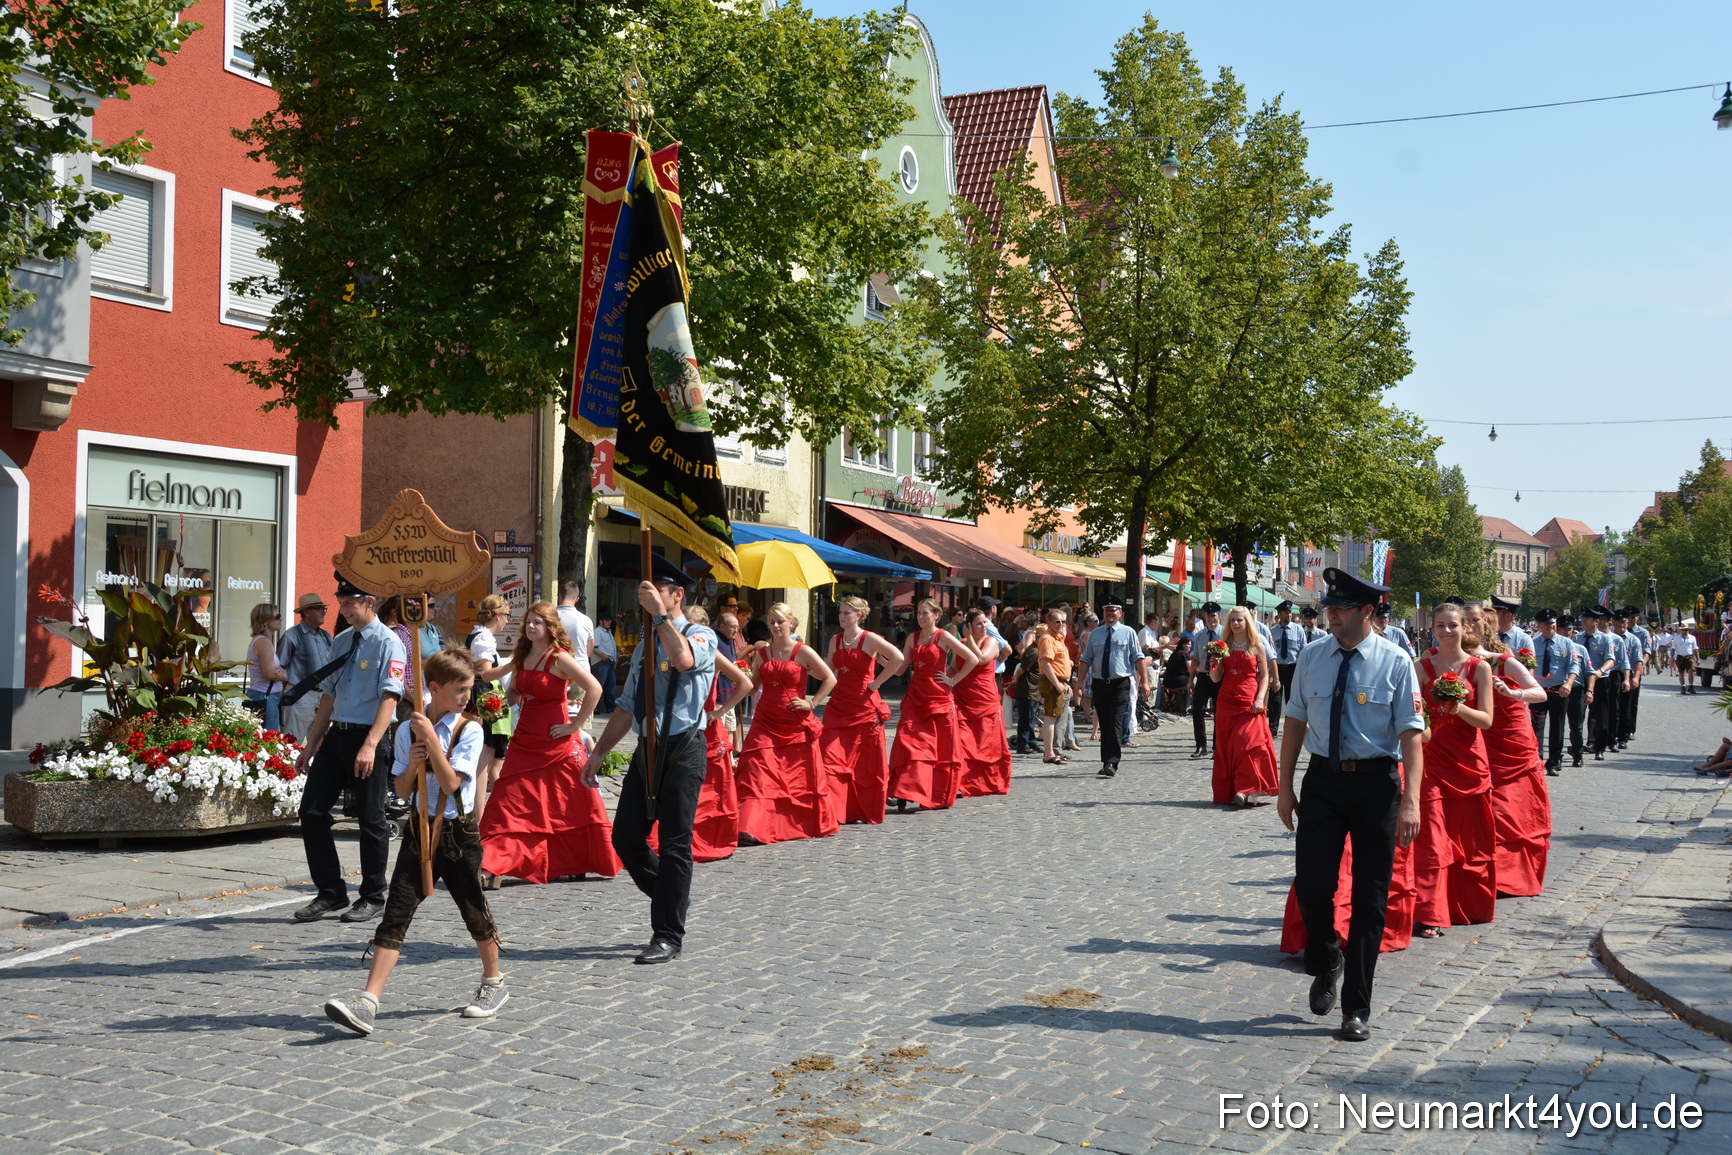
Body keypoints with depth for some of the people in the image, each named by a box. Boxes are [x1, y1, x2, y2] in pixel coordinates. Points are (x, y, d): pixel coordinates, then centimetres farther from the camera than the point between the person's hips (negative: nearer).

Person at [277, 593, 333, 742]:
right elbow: (279, 667, -5)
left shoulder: (326, 636, 12)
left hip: (323, 695, 7)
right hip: (301, 695, -7)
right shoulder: (292, 635, -8)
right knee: (293, 742, -5)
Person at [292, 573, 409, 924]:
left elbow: (389, 697, -18)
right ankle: (331, 892, 17)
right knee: (312, 812, 4)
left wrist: (370, 745, -28)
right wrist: (310, 746, 19)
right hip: (336, 734, 7)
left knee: (371, 819, 2)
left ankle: (372, 897, 17)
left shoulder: (387, 643, -9)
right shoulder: (343, 642, 14)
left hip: (368, 737, -7)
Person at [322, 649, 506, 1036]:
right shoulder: (408, 731, 4)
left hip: (458, 832, -2)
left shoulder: (469, 730, -6)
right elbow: (402, 791, 7)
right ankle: (368, 1003, -13)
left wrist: (431, 739, -20)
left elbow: (449, 782, -16)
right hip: (419, 830, 2)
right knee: (396, 914, -7)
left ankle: (493, 982, 34)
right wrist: (411, 764, -12)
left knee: (474, 912, 10)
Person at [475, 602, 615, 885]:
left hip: (557, 743, -6)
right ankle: (491, 862, 1)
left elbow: (594, 688, -20)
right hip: (525, 740, 6)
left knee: (572, 804, 5)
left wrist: (576, 724, -16)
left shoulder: (559, 658, -12)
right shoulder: (522, 657, 10)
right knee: (508, 802, -1)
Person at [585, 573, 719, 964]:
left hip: (683, 749, -7)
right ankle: (674, 900, 26)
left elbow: (683, 659, -30)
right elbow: (628, 707, 20)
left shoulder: (700, 636, -4)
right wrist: (598, 752, 17)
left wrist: (659, 614, -25)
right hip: (647, 750, 7)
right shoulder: (644, 645, 17)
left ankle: (668, 936, 7)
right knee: (626, 836, 3)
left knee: (674, 844, -2)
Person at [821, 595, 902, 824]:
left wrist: (877, 682, -15)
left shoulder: (869, 639, -7)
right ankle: (833, 810, -1)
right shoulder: (835, 640, 10)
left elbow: (898, 658, -19)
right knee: (831, 758, -5)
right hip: (838, 704, 5)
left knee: (867, 761, 3)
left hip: (864, 705, -5)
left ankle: (865, 811, 17)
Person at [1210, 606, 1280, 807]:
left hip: (1249, 704, -3)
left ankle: (1245, 791, -14)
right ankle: (1228, 793, 8)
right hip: (1226, 703, 3)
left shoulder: (1257, 647, 4)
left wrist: (1260, 699, -10)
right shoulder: (1224, 647, 9)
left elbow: (1264, 676, 3)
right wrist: (1213, 666, -13)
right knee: (1226, 748, 3)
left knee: (1248, 744, -14)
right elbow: (1216, 678, 8)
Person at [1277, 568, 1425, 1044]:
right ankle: (1327, 964, 29)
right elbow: (1296, 722, 8)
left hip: (1376, 780, -2)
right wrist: (1285, 787, 5)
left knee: (1370, 898, 5)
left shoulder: (1394, 662, -7)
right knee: (1311, 884, -4)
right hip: (1323, 778, 2)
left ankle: (1356, 1008, 17)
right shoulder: (1312, 657, 3)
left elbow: (1411, 734, -11)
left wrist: (1411, 800, -20)